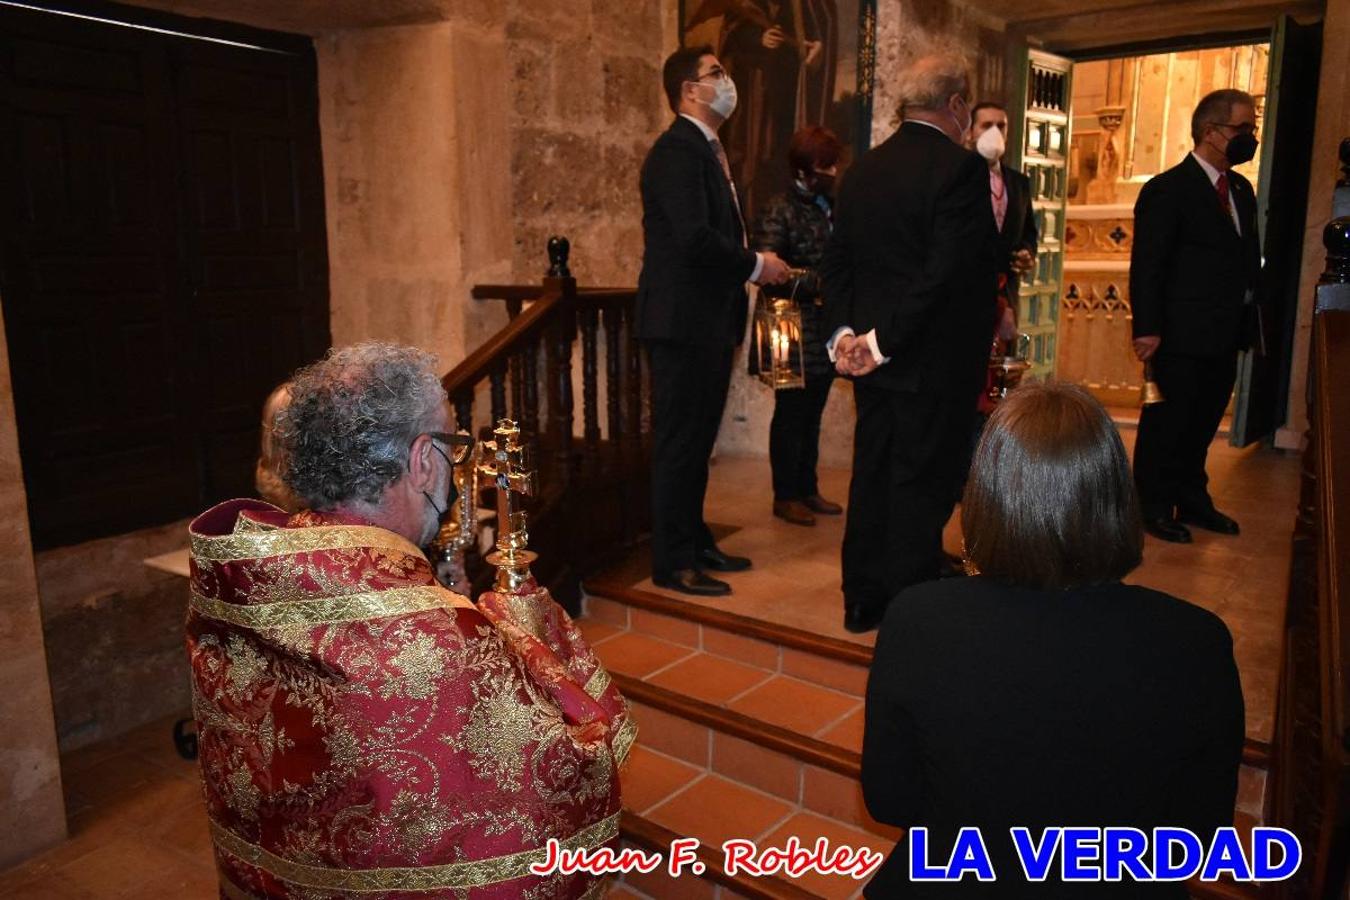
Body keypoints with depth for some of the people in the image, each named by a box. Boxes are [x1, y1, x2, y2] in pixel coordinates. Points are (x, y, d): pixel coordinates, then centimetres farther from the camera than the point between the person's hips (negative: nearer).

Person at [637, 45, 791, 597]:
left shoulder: (706, 150, 19)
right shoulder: (678, 149, -13)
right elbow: (694, 237, -24)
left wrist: (750, 264, 5)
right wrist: (756, 265, -13)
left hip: (709, 320, 10)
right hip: (684, 319, -10)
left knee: (697, 440, 16)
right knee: (679, 443, -3)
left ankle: (695, 544, 29)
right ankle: (672, 564, 7)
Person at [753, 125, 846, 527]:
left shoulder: (833, 208, 15)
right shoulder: (779, 211, -8)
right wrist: (818, 284, -22)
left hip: (826, 331, 7)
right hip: (795, 331, -7)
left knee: (812, 414, 14)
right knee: (791, 414, 1)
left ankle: (808, 489, 25)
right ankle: (785, 496, 12)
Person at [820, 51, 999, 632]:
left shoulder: (863, 170, 9)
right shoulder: (961, 168, -13)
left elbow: (837, 261, 8)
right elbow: (950, 273, -21)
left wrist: (844, 333, 0)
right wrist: (885, 341, -17)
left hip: (872, 359, 7)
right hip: (936, 361, -7)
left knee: (871, 477, 14)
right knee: (923, 488, 2)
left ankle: (862, 602, 25)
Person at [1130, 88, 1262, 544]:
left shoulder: (1241, 189, 14)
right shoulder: (1167, 190, -10)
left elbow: (1249, 260, 16)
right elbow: (1146, 266, -13)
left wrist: (1250, 320, 8)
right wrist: (1147, 330, -18)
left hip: (1224, 337, 8)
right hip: (1184, 336, -8)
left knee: (1202, 423, 17)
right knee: (1168, 424, 2)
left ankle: (1191, 500, 30)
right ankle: (1153, 508, 15)